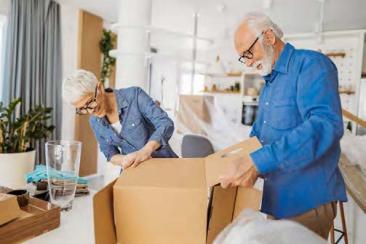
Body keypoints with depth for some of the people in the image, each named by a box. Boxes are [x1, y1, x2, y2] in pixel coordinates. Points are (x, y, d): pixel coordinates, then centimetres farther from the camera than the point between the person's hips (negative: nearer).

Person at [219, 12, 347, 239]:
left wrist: (258, 162, -38)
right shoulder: (270, 81, 12)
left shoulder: (311, 64, -15)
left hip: (307, 199, -8)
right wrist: (241, 158, 7)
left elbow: (325, 125, -31)